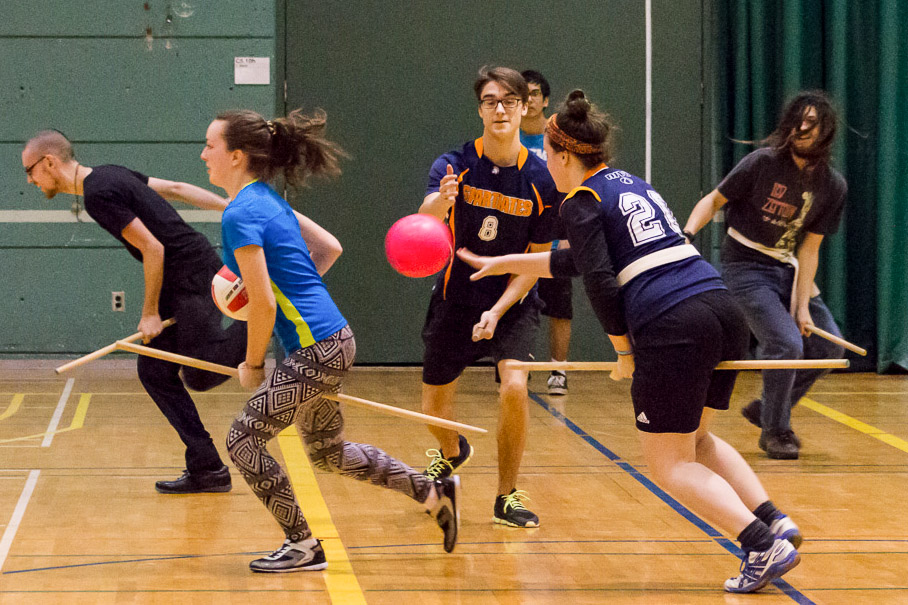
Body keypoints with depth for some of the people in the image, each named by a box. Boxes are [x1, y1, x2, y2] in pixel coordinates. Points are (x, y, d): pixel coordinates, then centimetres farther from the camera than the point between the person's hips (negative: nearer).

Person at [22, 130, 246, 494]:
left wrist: (150, 313, -11)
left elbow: (153, 247, -20)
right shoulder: (108, 176, 12)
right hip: (180, 284, 10)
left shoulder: (99, 195, -18)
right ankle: (206, 469, 6)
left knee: (199, 376, -11)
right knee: (154, 371, 6)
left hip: (195, 277, -10)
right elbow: (175, 189, 15)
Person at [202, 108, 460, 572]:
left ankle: (302, 547, 5)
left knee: (244, 439, -3)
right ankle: (435, 494, 27)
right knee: (327, 451, 22)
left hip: (316, 350, -10)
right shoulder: (267, 201, 11)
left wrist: (253, 365, -6)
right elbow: (330, 247, 20)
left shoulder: (240, 216, -18)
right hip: (332, 341, 10)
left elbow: (263, 305, -19)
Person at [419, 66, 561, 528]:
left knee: (514, 387, -23)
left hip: (512, 303, -1)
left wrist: (498, 311, -19)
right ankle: (451, 453, 49)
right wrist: (441, 201, -56)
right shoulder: (455, 165, -12)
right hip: (456, 296, 1)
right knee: (434, 400, 11)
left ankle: (507, 498, -4)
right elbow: (424, 219, -31)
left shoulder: (541, 179, -12)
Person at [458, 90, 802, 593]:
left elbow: (600, 284, -10)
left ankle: (763, 546, -11)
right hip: (723, 309, 8)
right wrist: (505, 264, 40)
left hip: (671, 327, -8)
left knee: (669, 465, 4)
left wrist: (624, 351, 2)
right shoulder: (631, 184, 24)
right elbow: (585, 260, 33)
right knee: (696, 441, 26)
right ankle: (774, 521, 9)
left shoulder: (581, 202, 1)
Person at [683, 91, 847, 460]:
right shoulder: (763, 163, -16)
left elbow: (809, 248, -3)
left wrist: (802, 307, -10)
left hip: (788, 269, 6)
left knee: (828, 347, 5)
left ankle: (768, 409, 24)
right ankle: (774, 430, 2)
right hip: (746, 266, -6)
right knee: (786, 344, -19)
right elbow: (714, 200, -7)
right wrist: (687, 233, -25)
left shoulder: (833, 186, -4)